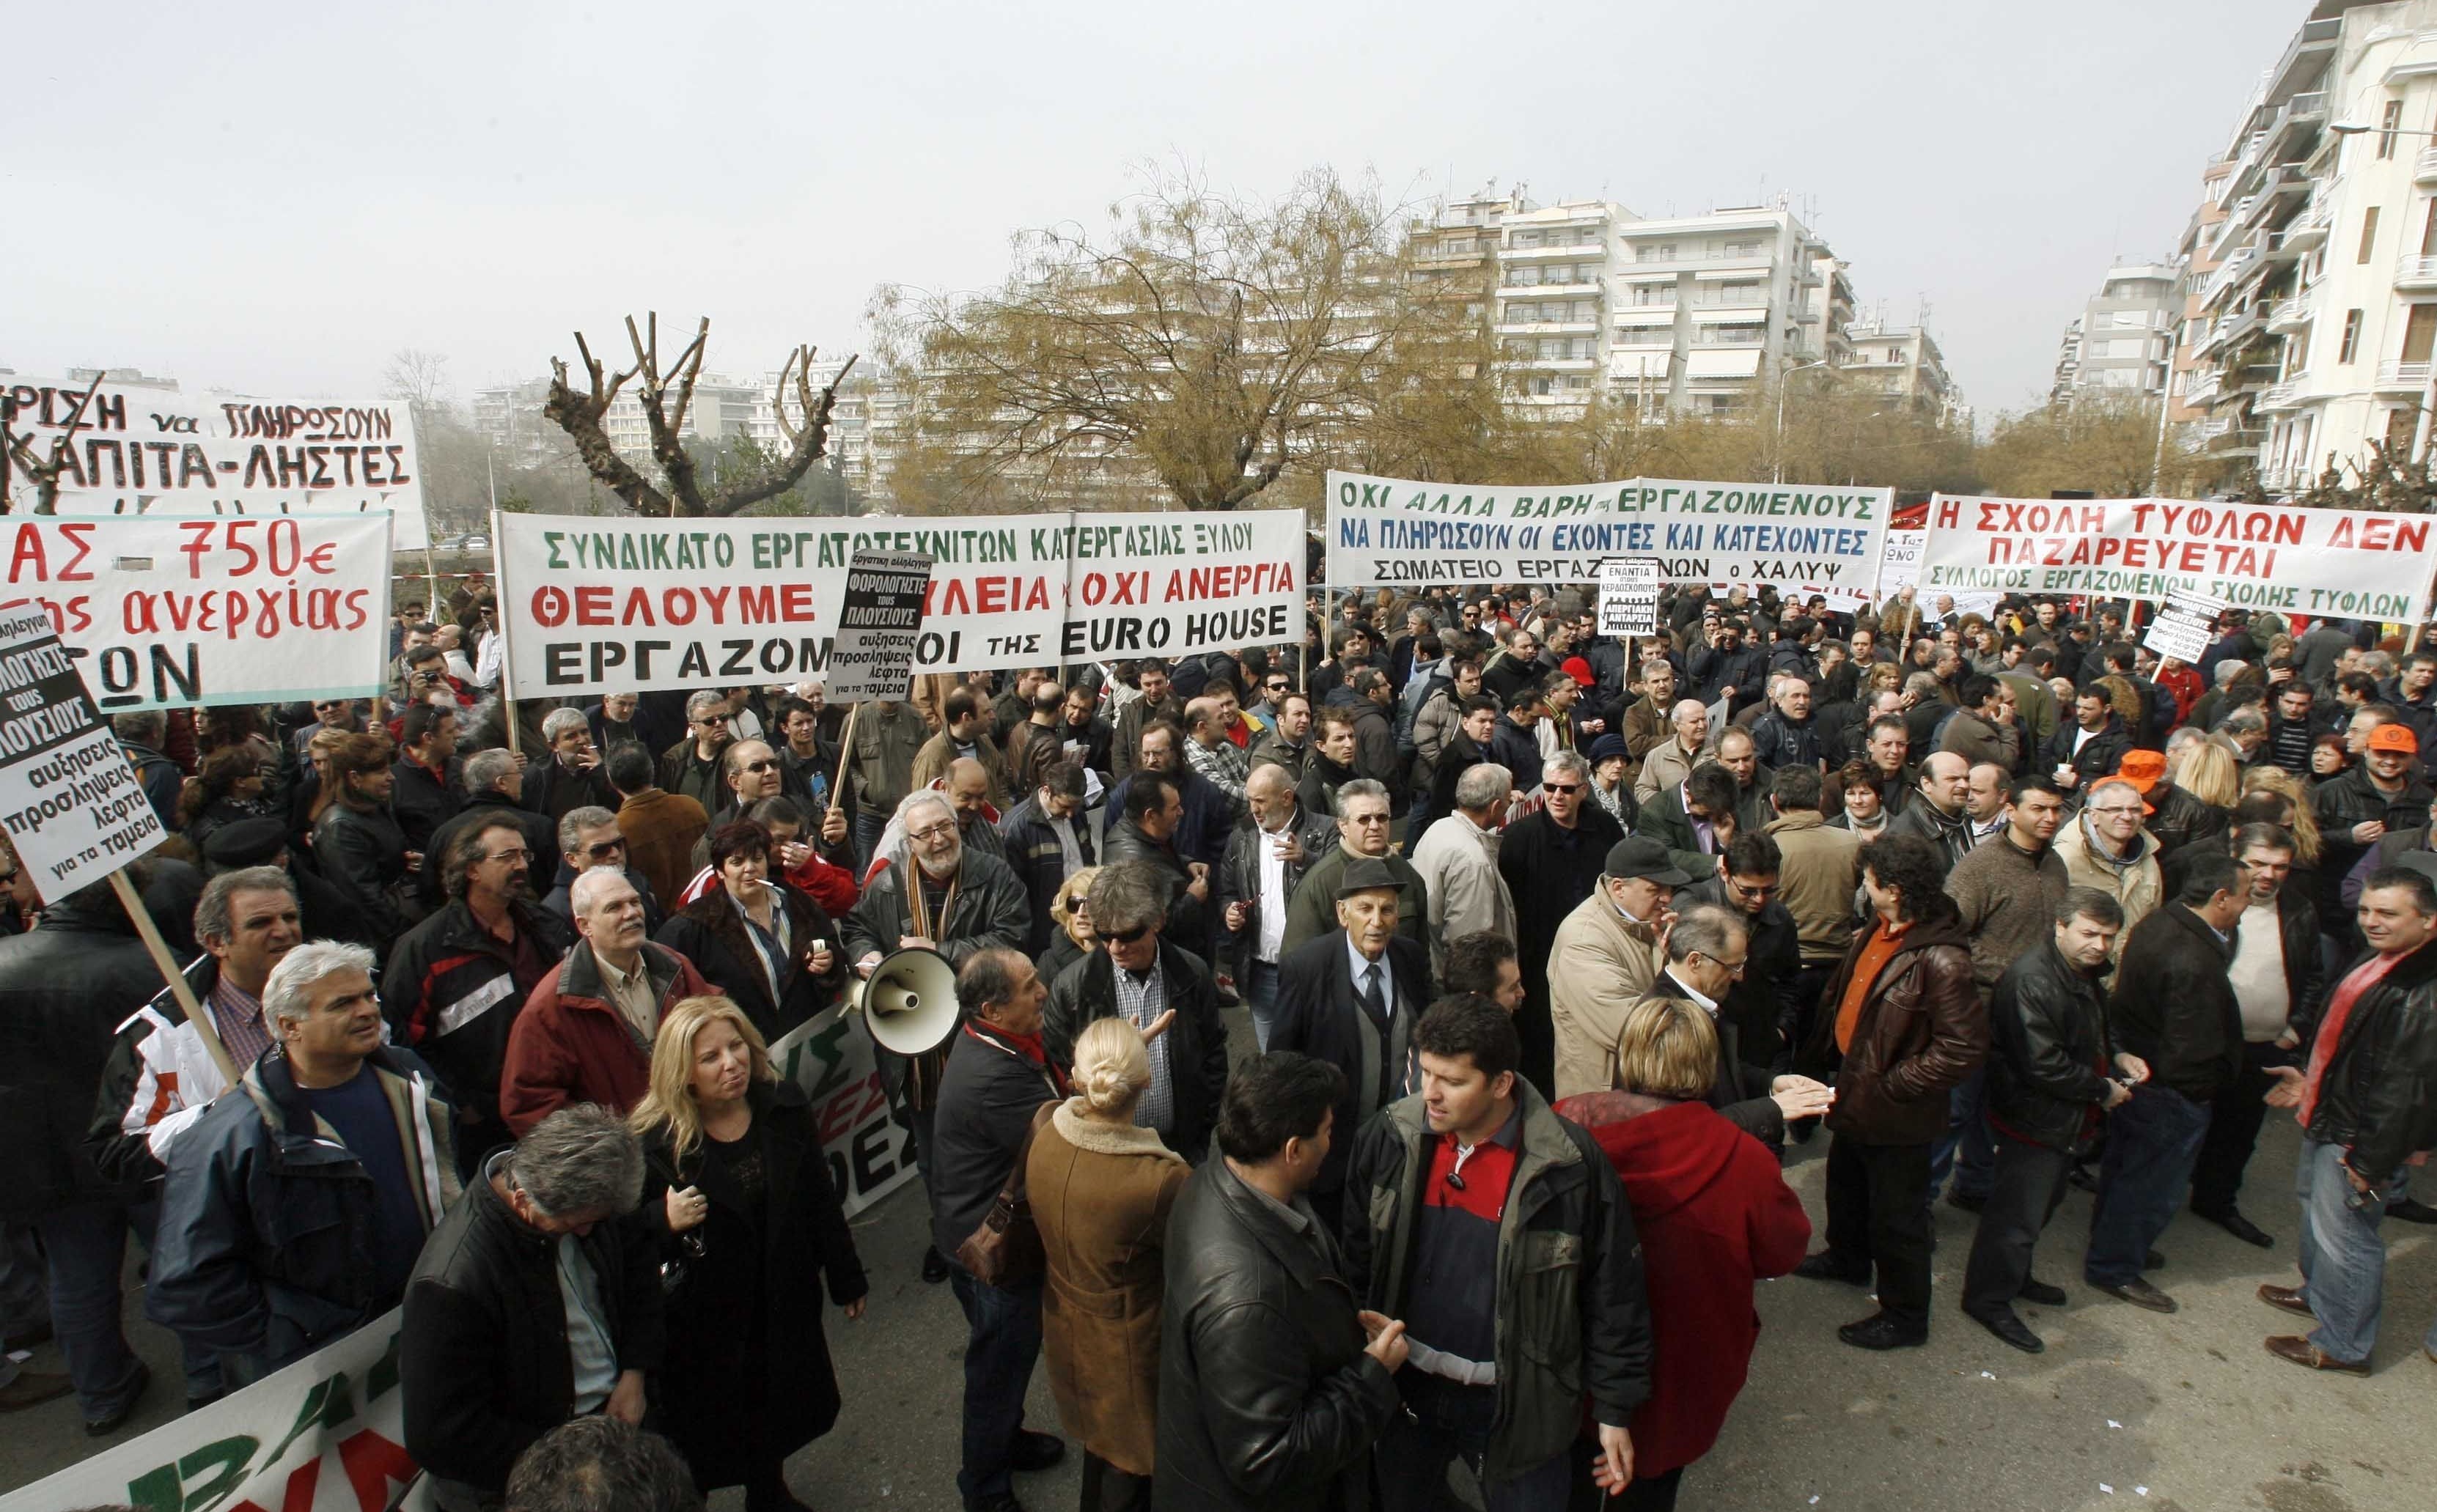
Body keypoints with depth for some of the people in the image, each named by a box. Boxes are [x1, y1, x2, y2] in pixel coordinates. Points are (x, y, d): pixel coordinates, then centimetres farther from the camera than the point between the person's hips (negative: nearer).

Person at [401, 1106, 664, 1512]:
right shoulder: (453, 1284, -30)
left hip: (614, 1416, 5)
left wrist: (634, 1372, -1)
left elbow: (638, 1259, 8)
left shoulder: (579, 1202, -11)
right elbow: (440, 1437, -23)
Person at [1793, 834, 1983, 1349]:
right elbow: (1839, 995, 10)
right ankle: (1848, 1258, 55)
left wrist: (1887, 1088, -24)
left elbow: (1963, 1048, -27)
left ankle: (1905, 1316, 31)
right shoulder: (1877, 931, -2)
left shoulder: (1940, 960, -29)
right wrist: (1819, 1056, 8)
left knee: (1895, 1218, 10)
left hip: (1897, 1115, -9)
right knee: (1846, 1186, 30)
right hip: (1853, 1092, 9)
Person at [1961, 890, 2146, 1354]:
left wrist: (2116, 1058, 6)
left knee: (2043, 1200, 23)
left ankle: (2014, 1276, 41)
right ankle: (1988, 1299, 12)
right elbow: (2043, 1064, -28)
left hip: (2065, 1122, 10)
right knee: (2018, 1211, -2)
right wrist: (2102, 1090, -16)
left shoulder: (2086, 975, 8)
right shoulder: (2033, 981, -27)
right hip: (2034, 1120, -10)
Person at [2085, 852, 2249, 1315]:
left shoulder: (2158, 924, -4)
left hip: (2131, 1069, 9)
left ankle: (2112, 1246, 43)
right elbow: (2193, 1053, -26)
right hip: (2172, 1093, -9)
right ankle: (2115, 1268, 24)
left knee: (2125, 1165, 25)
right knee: (2155, 1186, 9)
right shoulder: (2193, 964, -32)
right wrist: (2206, 1088, -9)